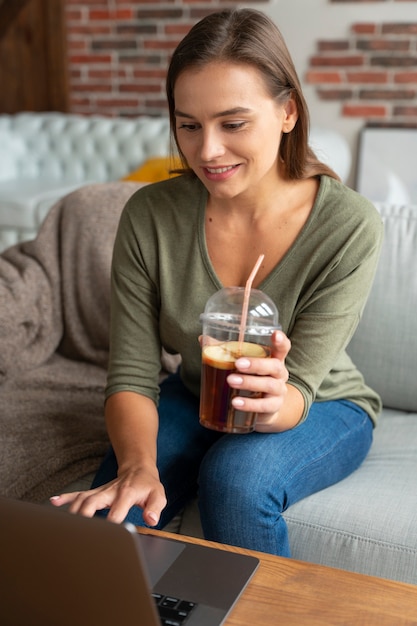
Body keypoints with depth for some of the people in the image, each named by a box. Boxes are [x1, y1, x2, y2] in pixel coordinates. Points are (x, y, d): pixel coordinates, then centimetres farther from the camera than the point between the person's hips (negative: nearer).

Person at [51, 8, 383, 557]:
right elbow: (132, 374, -16)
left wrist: (275, 402, -46)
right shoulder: (149, 216, -16)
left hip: (321, 409, -1)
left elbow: (298, 391, -22)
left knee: (236, 477, -32)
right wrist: (137, 465, -36)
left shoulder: (349, 226, -22)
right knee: (111, 508, -25)